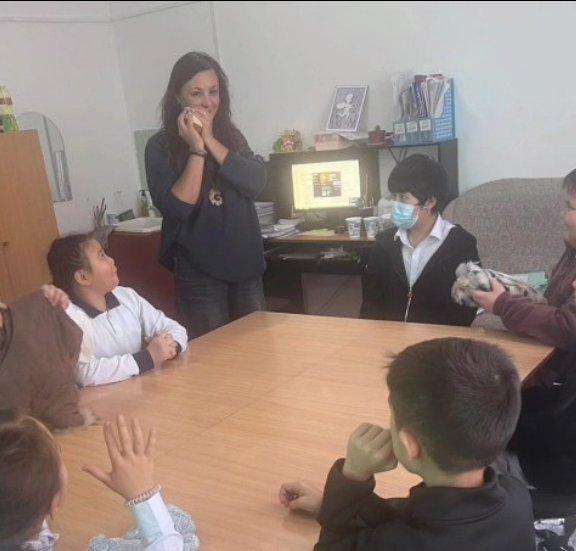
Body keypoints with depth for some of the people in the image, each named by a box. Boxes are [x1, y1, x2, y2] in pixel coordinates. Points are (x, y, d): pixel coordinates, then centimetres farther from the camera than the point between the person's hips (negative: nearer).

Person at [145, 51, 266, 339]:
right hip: (198, 270, -4)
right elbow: (176, 208, -18)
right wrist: (196, 149, -19)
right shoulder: (160, 146, -7)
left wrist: (210, 141, -15)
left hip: (245, 262, 4)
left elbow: (256, 182, -9)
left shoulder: (231, 135, 6)